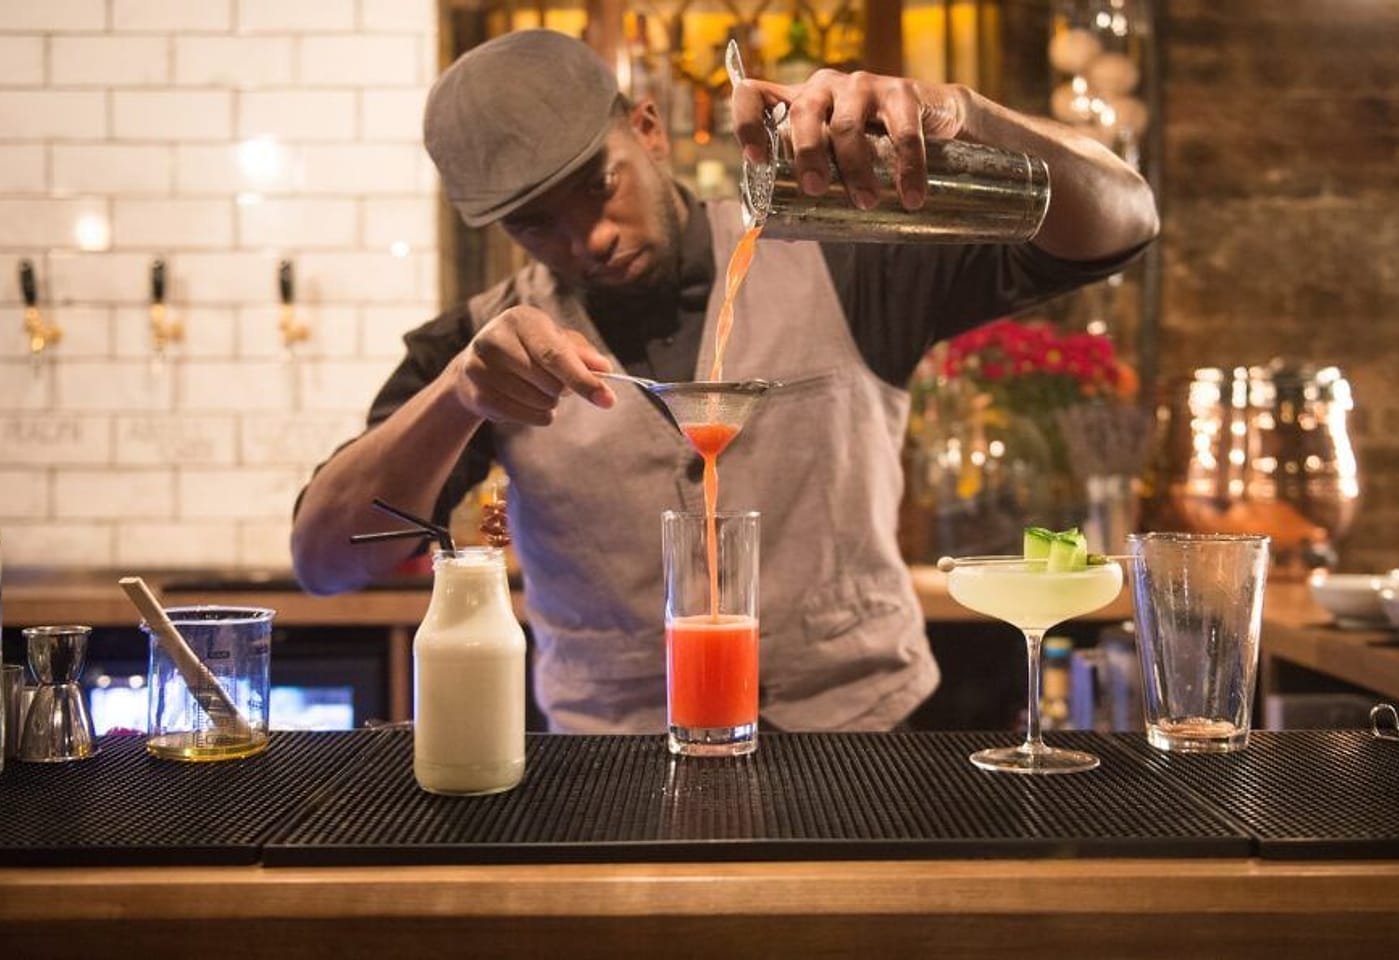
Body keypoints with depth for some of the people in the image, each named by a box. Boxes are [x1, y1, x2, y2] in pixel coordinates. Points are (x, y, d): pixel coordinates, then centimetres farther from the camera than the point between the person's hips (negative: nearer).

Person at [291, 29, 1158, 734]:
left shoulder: (832, 262, -1)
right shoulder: (486, 346, 4)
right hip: (621, 776, 3)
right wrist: (458, 395, -22)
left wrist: (955, 112, -23)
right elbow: (327, 559, -5)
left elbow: (1117, 222, -4)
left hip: (867, 739, -2)